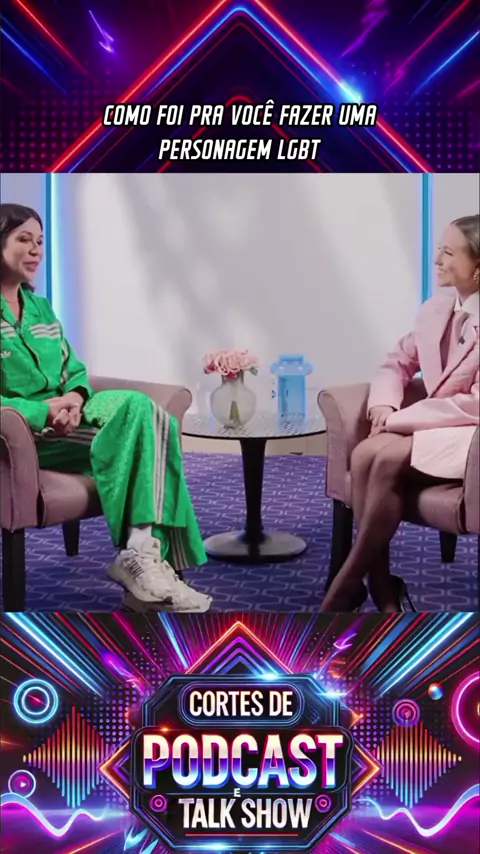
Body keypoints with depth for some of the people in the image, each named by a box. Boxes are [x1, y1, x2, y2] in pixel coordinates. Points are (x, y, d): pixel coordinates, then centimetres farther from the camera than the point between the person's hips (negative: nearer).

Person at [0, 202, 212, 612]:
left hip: (64, 414, 7)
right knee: (139, 424, -26)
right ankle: (142, 554, -25)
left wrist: (74, 397, -6)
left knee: (141, 408, -22)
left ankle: (144, 552, -30)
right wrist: (43, 412, -21)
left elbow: (73, 368, 18)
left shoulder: (41, 306, 21)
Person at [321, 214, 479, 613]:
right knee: (364, 454, -22)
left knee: (389, 460, -29)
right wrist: (384, 404, -7)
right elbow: (398, 363, 16)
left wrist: (399, 419, -19)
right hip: (434, 426, 7)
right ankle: (382, 592, -18)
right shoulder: (437, 308, 6)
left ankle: (347, 585, -13)